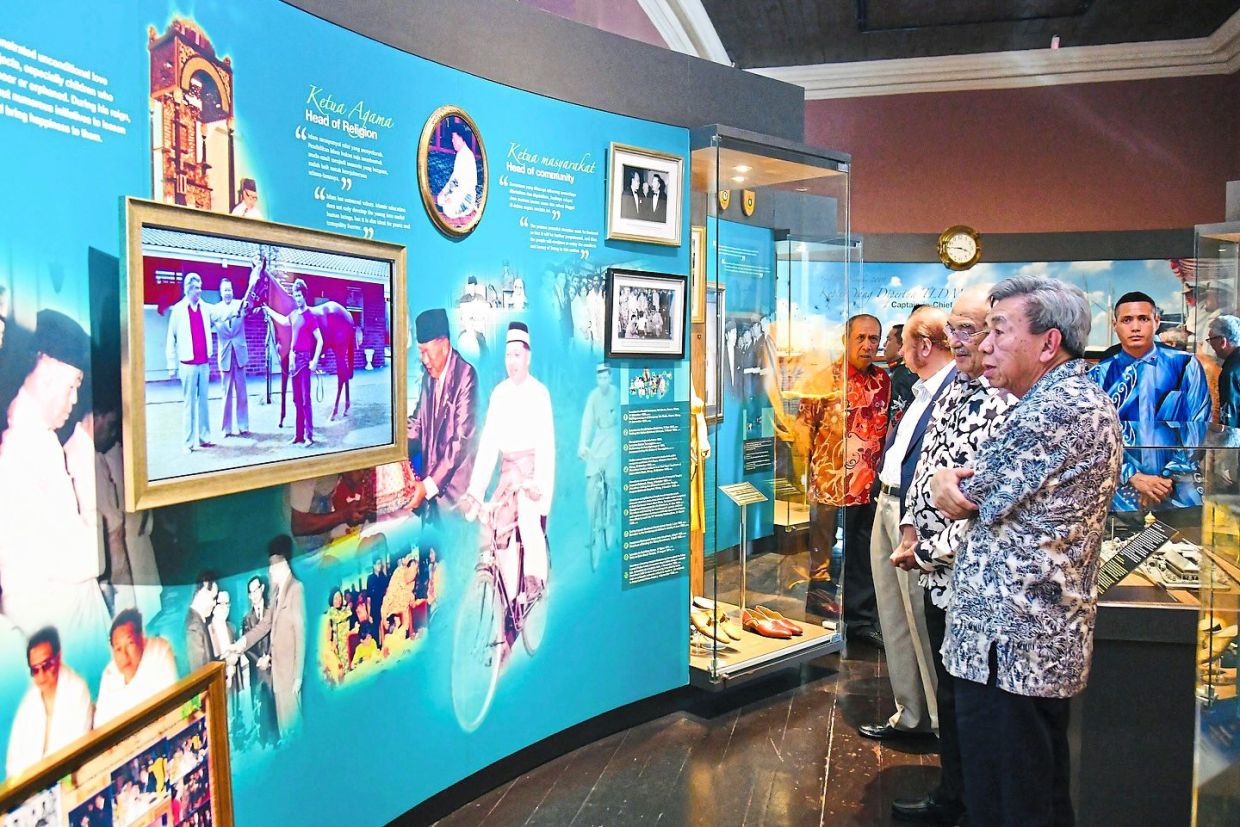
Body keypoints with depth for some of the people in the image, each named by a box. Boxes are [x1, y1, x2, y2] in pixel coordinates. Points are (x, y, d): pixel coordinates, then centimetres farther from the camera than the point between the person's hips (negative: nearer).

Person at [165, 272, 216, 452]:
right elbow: (171, 339, 0)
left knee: (203, 401, 8)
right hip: (188, 363, -3)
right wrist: (172, 365, -2)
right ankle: (188, 441, 6)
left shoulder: (206, 308, 8)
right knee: (189, 402, 0)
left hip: (204, 363, 3)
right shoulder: (178, 309, -1)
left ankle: (204, 437, 15)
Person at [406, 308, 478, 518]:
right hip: (430, 480, 6)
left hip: (454, 486, -6)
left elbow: (462, 440, -18)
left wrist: (429, 485, -19)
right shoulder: (428, 374, 8)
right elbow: (417, 423, 13)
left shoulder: (465, 375, -15)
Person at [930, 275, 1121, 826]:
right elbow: (1008, 494, 15)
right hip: (1053, 638, 10)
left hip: (1008, 643, -10)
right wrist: (951, 484, -2)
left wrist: (946, 483, 6)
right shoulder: (1087, 400, 14)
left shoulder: (1055, 408, -19)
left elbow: (967, 500, -15)